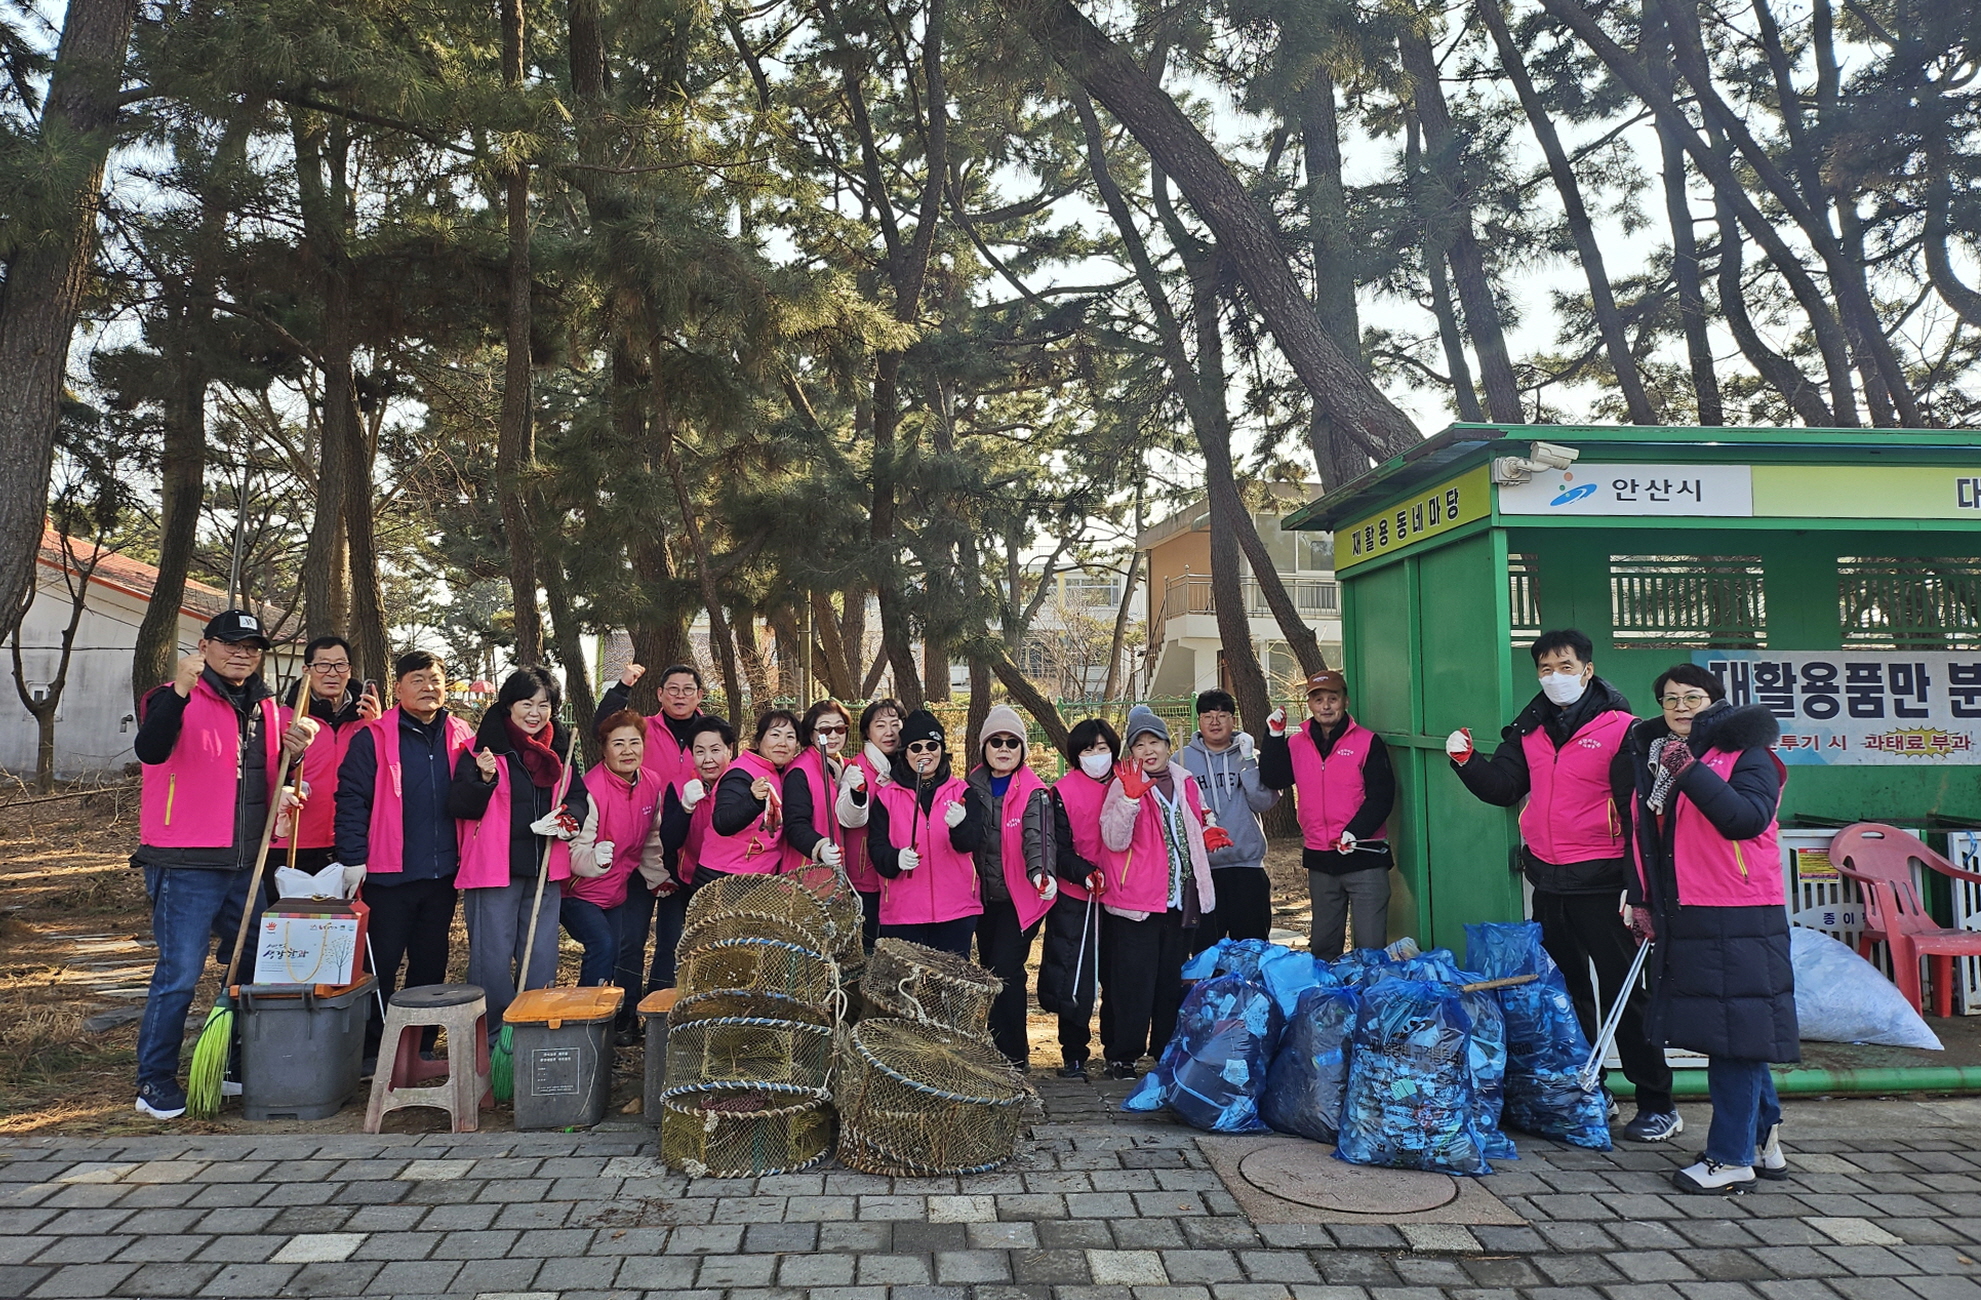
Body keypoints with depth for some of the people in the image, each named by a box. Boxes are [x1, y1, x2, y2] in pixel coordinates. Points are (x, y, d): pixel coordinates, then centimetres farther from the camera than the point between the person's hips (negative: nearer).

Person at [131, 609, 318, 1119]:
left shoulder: (267, 708, 12)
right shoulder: (176, 699, -7)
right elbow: (150, 751, -27)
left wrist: (293, 751, -2)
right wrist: (179, 692, -41)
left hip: (247, 865, 7)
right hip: (185, 865, -7)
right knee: (179, 973, -3)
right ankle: (155, 1081, 10)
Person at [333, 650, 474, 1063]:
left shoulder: (460, 737, 8)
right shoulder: (373, 737, -4)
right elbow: (351, 798, -8)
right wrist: (352, 857, -13)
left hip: (443, 873, 4)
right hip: (389, 874, -4)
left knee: (431, 964, 13)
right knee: (381, 965, 3)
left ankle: (420, 1048, 25)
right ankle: (371, 1051, 17)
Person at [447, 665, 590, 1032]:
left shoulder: (559, 748, 11)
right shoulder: (485, 746, -5)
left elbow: (579, 798, 15)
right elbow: (459, 806, -10)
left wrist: (569, 819, -7)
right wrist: (483, 779, -29)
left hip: (545, 870, 5)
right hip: (494, 868, -5)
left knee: (542, 960, 10)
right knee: (493, 960, -1)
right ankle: (491, 1038, 14)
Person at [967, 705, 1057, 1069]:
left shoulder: (1034, 792, -9)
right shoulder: (973, 787, 5)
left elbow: (1037, 837, -25)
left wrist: (1042, 873, -42)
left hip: (1022, 897, -5)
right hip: (985, 896, 5)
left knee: (1005, 970, -11)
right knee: (989, 970, 12)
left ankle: (1013, 1056, 2)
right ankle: (992, 1051, 26)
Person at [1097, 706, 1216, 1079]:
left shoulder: (1186, 784, 11)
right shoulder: (1124, 785, -6)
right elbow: (1115, 840, -19)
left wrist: (1208, 838, 5)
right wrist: (1130, 798, -30)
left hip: (1180, 900, 5)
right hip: (1137, 900, -5)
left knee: (1173, 980, 14)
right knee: (1134, 982, -3)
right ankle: (1122, 1056, 7)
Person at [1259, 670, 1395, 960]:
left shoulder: (1367, 742, -5)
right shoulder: (1296, 743, 7)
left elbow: (1381, 795, -10)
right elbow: (1273, 779, -2)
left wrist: (1355, 831, -22)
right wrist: (1274, 736, -9)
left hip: (1363, 856, -4)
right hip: (1319, 860, 4)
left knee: (1370, 946, -1)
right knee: (1322, 945, 18)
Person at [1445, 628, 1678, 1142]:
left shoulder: (1621, 727, -9)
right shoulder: (1530, 729, 9)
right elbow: (1503, 788, 10)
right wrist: (1467, 762, -8)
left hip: (1600, 883, -6)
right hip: (1548, 882, 6)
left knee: (1622, 992, 1)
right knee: (1563, 989, 14)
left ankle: (1657, 1105, 13)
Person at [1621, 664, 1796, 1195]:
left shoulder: (1746, 755, -5)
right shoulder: (1652, 759, 14)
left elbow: (1748, 818, -22)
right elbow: (1644, 838, 18)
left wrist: (1691, 772, -24)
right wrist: (1641, 901, 13)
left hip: (1739, 923, -7)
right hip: (1681, 920, 7)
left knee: (1735, 1036, -3)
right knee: (1737, 1037, 15)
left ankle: (1731, 1159, 4)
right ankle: (1765, 1143, 27)